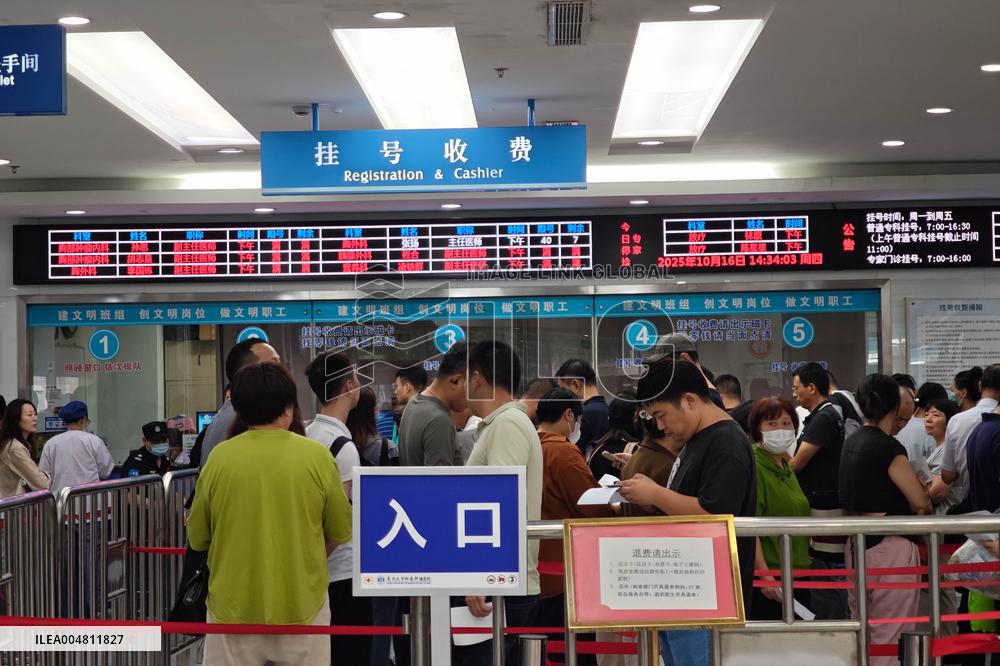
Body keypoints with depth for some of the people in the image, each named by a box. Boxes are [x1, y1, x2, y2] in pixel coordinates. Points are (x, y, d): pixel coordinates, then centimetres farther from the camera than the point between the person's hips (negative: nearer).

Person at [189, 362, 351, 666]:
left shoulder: (220, 457, -6)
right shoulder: (317, 456, -8)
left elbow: (198, 539, 4)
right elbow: (339, 533, 3)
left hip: (234, 605, 1)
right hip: (302, 603, 0)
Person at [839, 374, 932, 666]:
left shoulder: (852, 443, 9)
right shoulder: (888, 447, -15)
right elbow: (920, 502, -9)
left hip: (857, 544, 8)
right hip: (891, 547, -8)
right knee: (891, 637, -3)